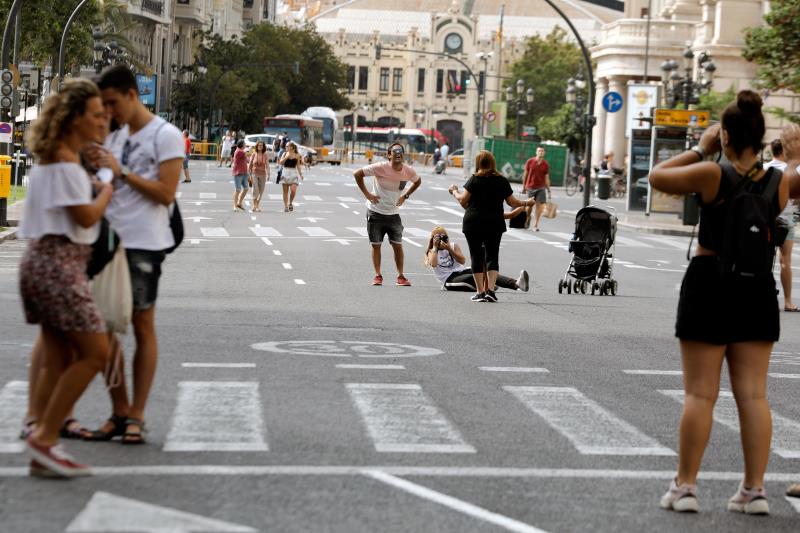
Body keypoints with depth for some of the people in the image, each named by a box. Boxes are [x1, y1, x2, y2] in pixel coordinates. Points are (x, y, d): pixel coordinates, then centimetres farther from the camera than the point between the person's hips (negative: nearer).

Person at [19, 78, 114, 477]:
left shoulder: (54, 157, 16)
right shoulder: (65, 162, -14)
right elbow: (87, 216, -16)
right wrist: (108, 189, 0)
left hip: (43, 262, 10)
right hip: (59, 264, -10)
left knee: (58, 360, 9)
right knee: (95, 353, -8)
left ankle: (43, 453, 6)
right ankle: (45, 438, -9)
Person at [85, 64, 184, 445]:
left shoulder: (165, 136, -6)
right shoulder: (115, 137, 15)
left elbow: (165, 193, -13)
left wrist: (120, 171, -15)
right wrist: (96, 173, 0)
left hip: (143, 244, -7)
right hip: (109, 240, 7)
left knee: (143, 327, 1)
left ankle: (136, 416, 5)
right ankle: (119, 411, 13)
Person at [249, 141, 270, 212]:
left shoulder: (265, 155, 0)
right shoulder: (253, 154, 0)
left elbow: (267, 165, -7)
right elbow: (250, 165, 4)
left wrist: (268, 175, -20)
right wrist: (249, 175, -1)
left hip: (262, 175, 2)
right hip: (254, 174, -2)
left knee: (261, 191, 7)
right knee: (255, 190, -15)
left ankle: (258, 206, 21)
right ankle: (254, 206, -8)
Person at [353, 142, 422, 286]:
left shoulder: (408, 171, -7)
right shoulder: (380, 168, -18)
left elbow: (418, 182, 16)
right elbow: (357, 174, -13)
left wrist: (405, 196, 5)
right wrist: (367, 194, -14)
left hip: (393, 213, 3)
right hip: (375, 212, -3)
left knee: (398, 245, 1)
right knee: (376, 245, 4)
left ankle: (400, 276, 10)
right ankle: (378, 275, 14)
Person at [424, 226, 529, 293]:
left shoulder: (454, 246, 18)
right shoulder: (431, 252, 12)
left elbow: (462, 261, 1)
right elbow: (433, 264, -12)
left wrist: (449, 249, -6)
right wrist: (435, 247, -3)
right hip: (449, 279, -3)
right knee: (472, 278, -35)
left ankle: (516, 284, -45)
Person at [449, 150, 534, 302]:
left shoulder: (475, 179, -6)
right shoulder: (502, 181, 2)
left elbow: (463, 200, -8)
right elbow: (512, 202, 7)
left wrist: (454, 191, 12)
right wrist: (526, 203, 26)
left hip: (473, 223, -2)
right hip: (495, 225, 2)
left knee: (476, 256, 3)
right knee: (492, 256, 9)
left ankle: (480, 292, 0)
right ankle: (490, 290, -4)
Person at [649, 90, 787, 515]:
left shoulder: (712, 175, -14)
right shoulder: (778, 183, -2)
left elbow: (658, 177, -1)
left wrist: (700, 149, 6)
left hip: (710, 284, -3)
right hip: (757, 289, 3)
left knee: (700, 395, 2)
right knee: (753, 396, 6)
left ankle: (685, 486, 6)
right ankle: (754, 490, 7)